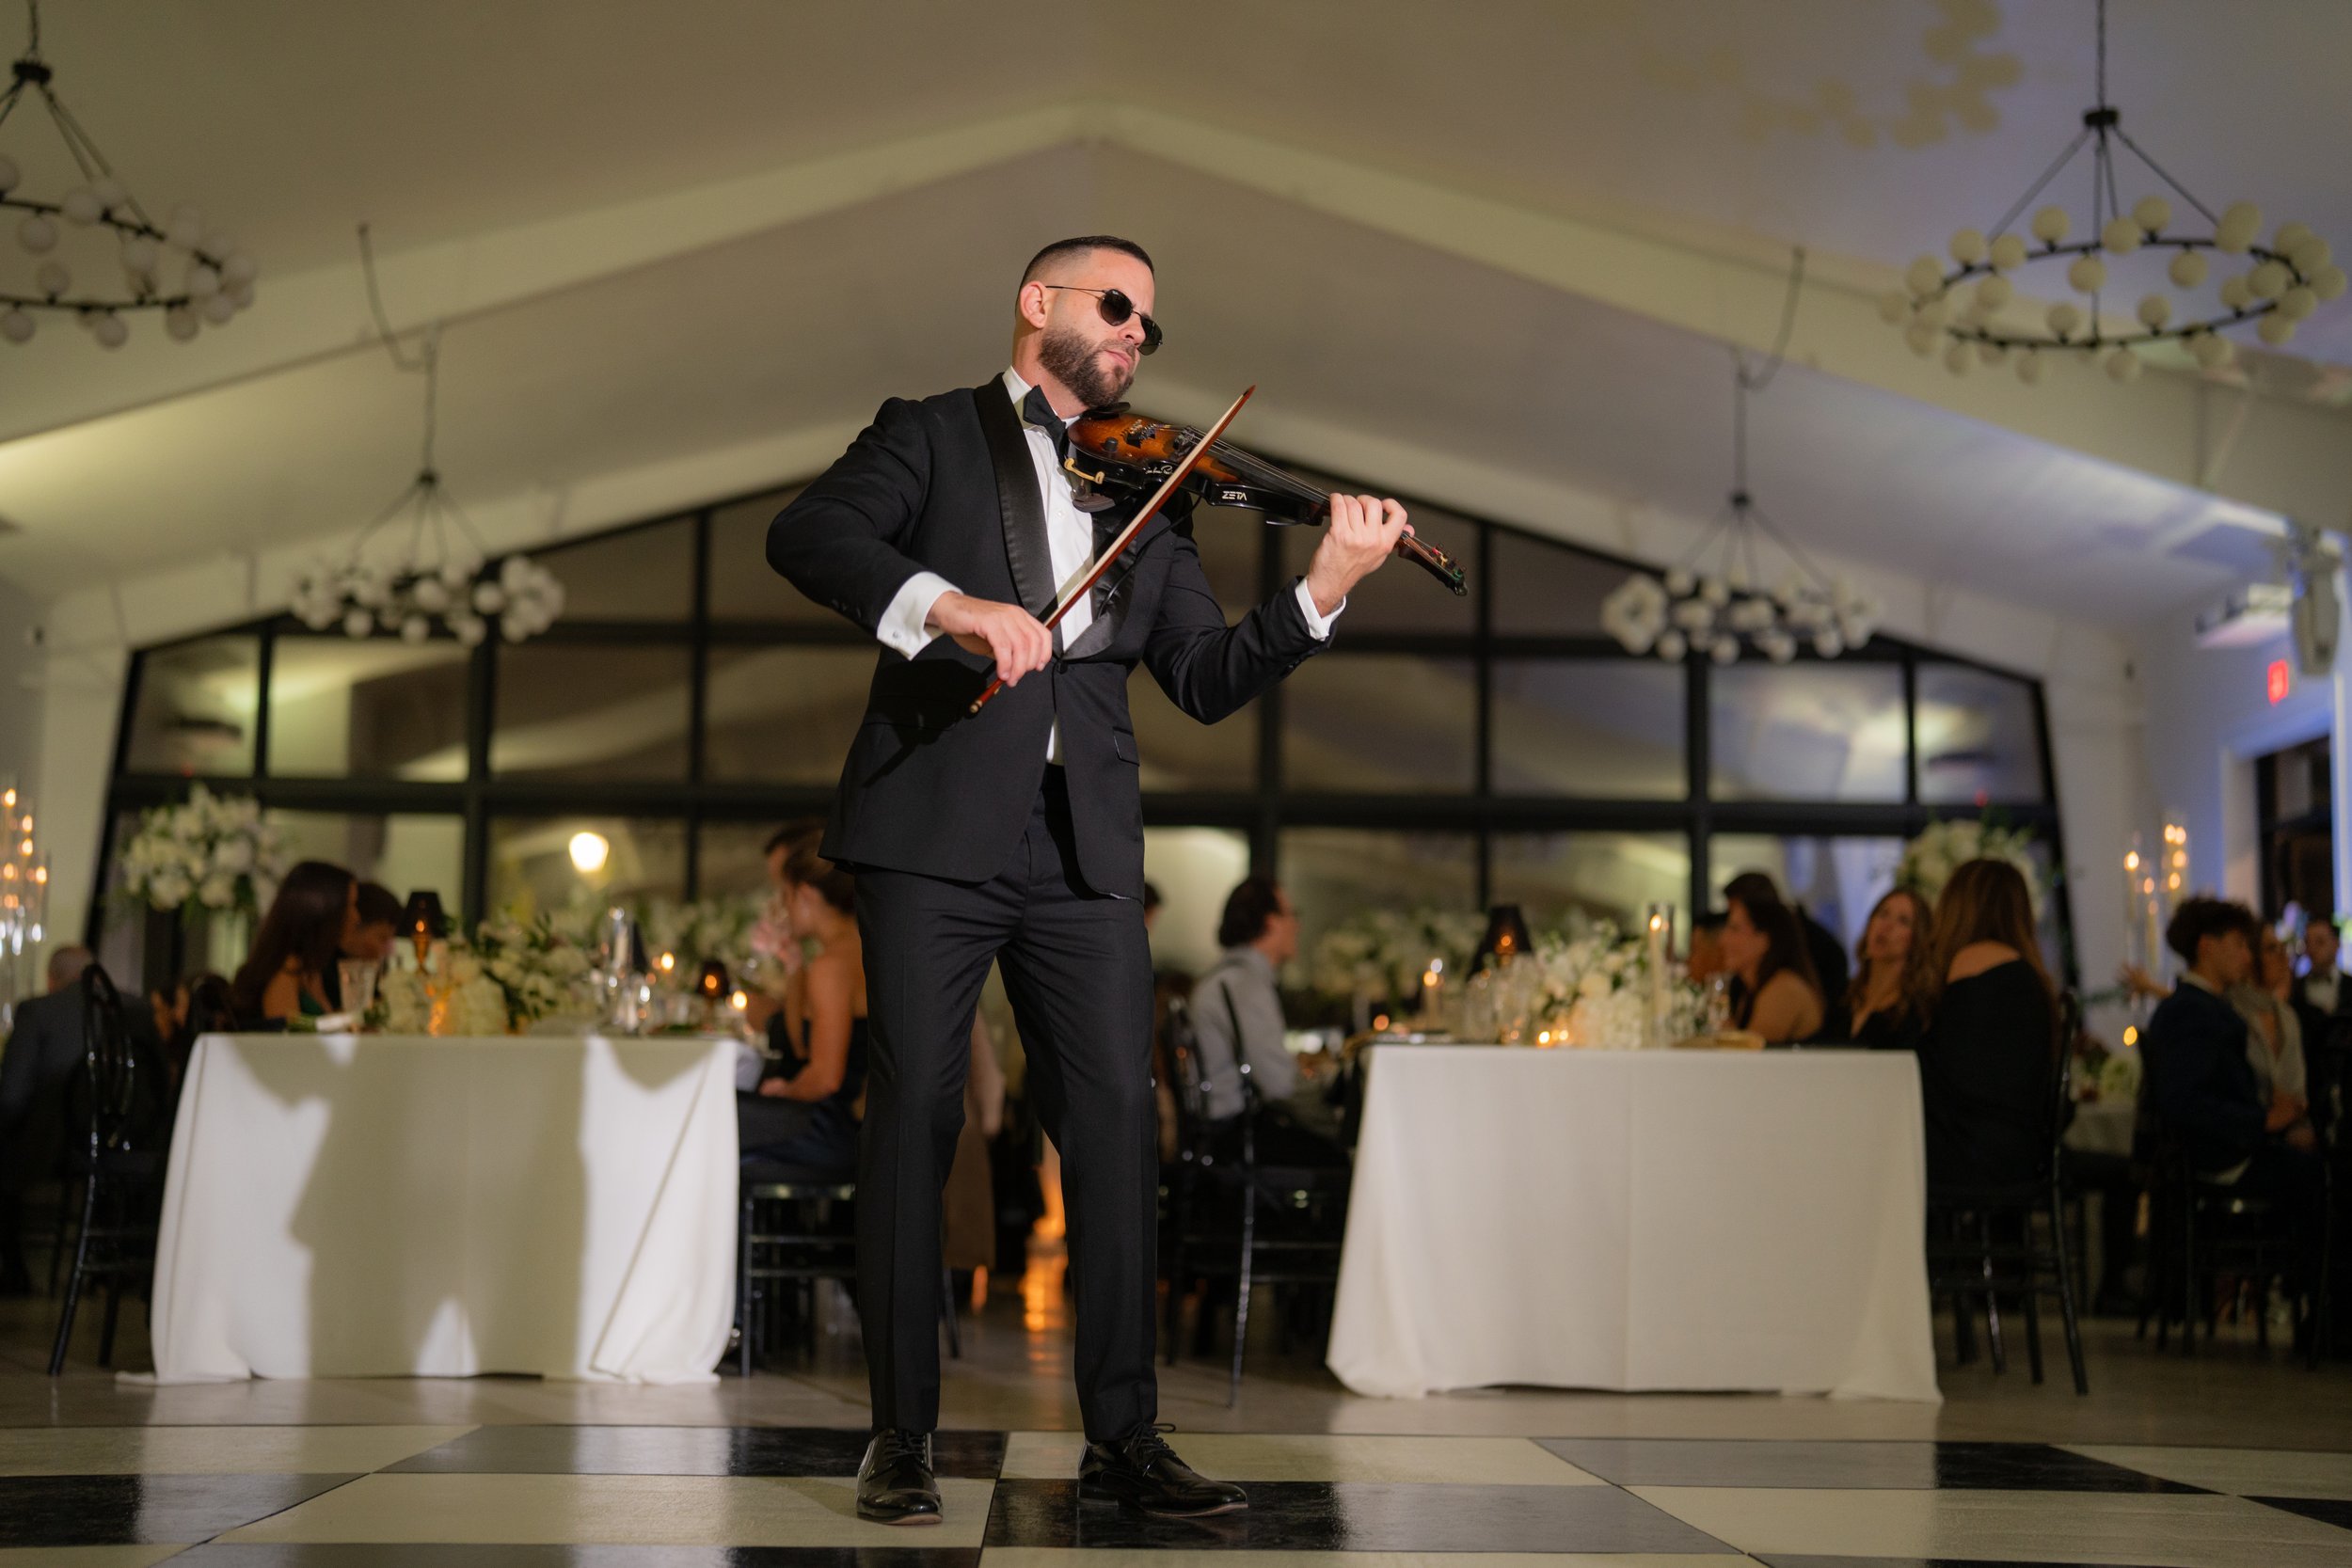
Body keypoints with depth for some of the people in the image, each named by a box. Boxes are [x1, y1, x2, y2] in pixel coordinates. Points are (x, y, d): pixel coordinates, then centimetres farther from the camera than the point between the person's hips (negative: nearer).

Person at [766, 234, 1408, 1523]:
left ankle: (1122, 1436, 6)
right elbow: (805, 536, -9)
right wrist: (945, 604, -25)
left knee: (1114, 1117, -1)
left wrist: (1323, 591, -1)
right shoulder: (932, 436, 10)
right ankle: (900, 1438, 6)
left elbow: (1206, 680, 15)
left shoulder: (1147, 492, 22)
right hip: (935, 828, -3)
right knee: (916, 1110, -3)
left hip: (1084, 845, 4)